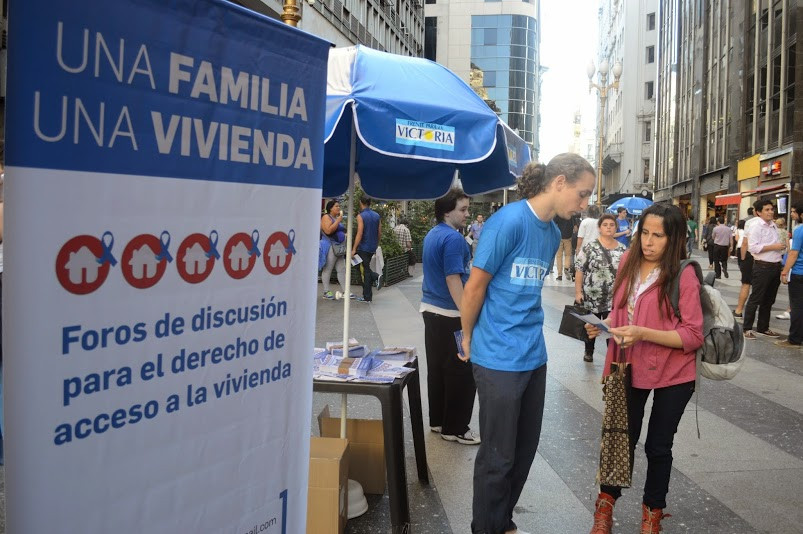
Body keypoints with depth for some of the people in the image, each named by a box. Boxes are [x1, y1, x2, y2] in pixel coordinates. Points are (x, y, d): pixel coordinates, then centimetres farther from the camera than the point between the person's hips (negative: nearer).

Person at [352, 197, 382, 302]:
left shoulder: (361, 216, -11)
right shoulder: (377, 216, 8)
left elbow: (359, 234, -18)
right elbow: (380, 233, 11)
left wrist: (354, 249, -16)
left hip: (363, 247, -6)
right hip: (372, 248, 6)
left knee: (365, 271, -2)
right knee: (366, 269, 21)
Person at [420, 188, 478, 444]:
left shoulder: (432, 235, 12)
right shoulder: (453, 238, -18)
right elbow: (453, 280, -23)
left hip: (430, 309, 10)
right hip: (450, 315, -9)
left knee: (437, 368, 16)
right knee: (461, 373, 0)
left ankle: (438, 420, 25)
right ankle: (455, 429, 7)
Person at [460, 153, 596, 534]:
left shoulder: (553, 233, 7)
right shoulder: (509, 221, -17)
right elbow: (475, 286, -11)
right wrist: (469, 339, -1)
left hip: (534, 356, 7)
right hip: (499, 358, -7)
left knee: (525, 450, 17)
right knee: (499, 455, 6)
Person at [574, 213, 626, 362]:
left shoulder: (622, 249, 4)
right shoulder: (590, 247, -6)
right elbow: (579, 270, -6)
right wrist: (578, 292, -11)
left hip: (614, 298, 2)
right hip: (592, 297, -1)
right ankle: (589, 352, 30)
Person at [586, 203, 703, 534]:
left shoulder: (684, 275, -17)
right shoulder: (628, 263, -2)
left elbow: (693, 336, -18)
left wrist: (644, 333, -29)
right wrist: (604, 325, -8)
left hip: (672, 374, -3)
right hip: (631, 367, 3)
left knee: (658, 446, 13)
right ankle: (607, 501, 34)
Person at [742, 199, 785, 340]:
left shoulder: (774, 226, 13)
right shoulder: (756, 226, -11)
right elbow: (753, 247, -20)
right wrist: (774, 247, -19)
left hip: (775, 266, 8)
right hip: (762, 267, -8)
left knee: (769, 300, 14)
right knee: (756, 299, -4)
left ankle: (763, 327, 24)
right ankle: (747, 328, 3)